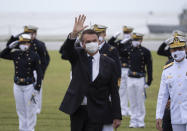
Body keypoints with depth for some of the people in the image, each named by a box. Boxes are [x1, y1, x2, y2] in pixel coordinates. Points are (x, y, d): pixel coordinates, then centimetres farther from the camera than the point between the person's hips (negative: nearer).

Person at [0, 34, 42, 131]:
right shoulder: (15, 54, 3)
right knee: (20, 109, 12)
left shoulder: (34, 56, -8)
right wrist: (11, 46, -4)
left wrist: (37, 89, -12)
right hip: (17, 86, 4)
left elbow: (39, 73, -8)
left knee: (30, 110, 2)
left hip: (30, 86, -4)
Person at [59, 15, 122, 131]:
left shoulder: (109, 63, 0)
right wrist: (74, 34, -38)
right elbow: (66, 51, -20)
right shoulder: (77, 56, 3)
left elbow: (114, 91, 1)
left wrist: (117, 116, -3)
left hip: (97, 112, -2)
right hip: (77, 109, 2)